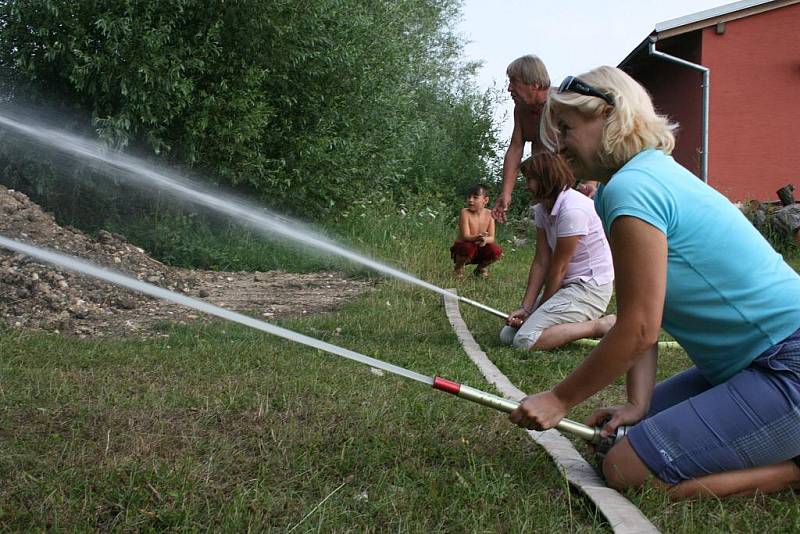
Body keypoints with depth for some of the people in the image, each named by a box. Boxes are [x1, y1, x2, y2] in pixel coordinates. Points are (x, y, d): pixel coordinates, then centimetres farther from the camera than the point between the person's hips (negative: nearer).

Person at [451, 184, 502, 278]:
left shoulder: (489, 214, -6)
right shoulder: (465, 212, -16)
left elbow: (491, 238, -11)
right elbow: (465, 236, -23)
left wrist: (485, 240, -36)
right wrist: (477, 238, -45)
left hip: (480, 249, 3)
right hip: (462, 247, -3)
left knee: (496, 251, -23)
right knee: (469, 247, -37)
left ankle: (481, 267, 11)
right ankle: (458, 267, -2)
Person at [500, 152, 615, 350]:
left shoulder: (573, 209, -22)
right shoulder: (542, 209, 7)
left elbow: (558, 269, -17)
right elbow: (541, 262, 3)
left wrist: (540, 309, -7)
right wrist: (526, 307, -5)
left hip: (590, 287, -10)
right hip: (569, 285, 10)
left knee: (524, 340, -22)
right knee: (507, 335, 2)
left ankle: (599, 326, -10)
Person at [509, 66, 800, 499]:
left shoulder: (631, 189, -19)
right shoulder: (658, 172, 13)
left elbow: (639, 329, -19)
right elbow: (644, 320, 7)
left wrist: (558, 399, -9)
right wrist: (638, 405, 0)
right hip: (752, 365, 10)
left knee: (628, 471, -13)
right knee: (621, 434, 15)